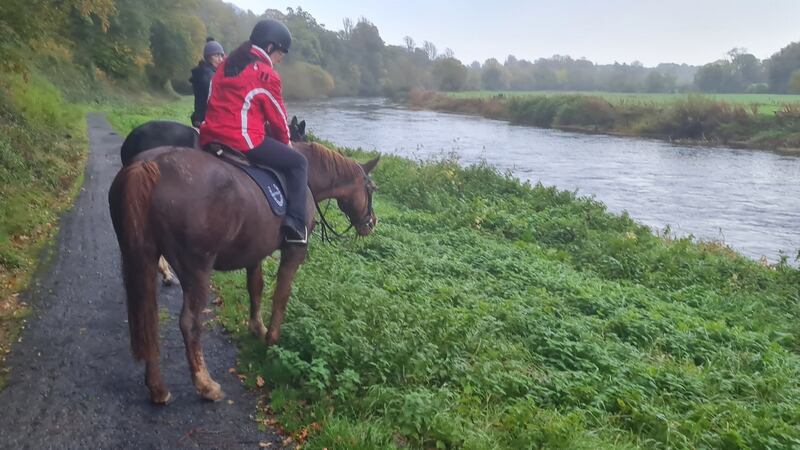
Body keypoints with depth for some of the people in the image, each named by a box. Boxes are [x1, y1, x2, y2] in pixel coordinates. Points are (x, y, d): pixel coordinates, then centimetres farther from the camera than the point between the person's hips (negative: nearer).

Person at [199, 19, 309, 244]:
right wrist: (285, 139, 22)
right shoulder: (267, 74, -4)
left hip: (211, 136, 8)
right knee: (298, 163, 5)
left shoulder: (226, 65, 19)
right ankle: (295, 224, -7)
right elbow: (277, 114, 3)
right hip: (244, 140, -8)